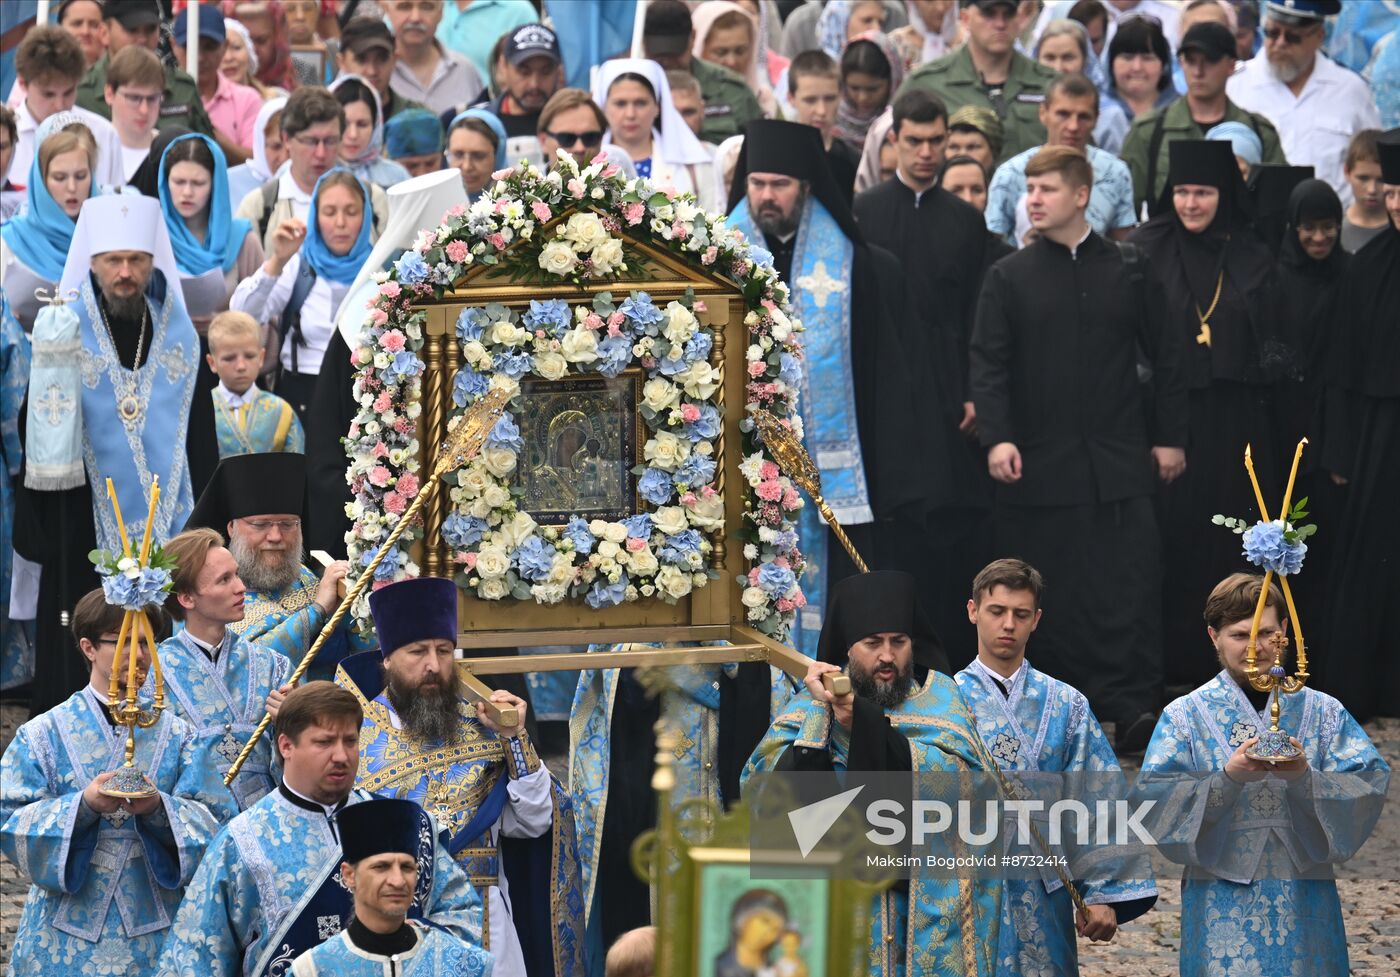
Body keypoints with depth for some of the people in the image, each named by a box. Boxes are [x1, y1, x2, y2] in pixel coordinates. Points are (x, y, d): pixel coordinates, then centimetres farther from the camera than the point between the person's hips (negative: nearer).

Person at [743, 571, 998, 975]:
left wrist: (866, 724, -20)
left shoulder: (938, 696, 2)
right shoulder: (815, 702, 5)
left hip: (928, 901, -1)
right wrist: (818, 712, -16)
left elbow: (960, 774, -16)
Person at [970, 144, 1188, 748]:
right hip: (1041, 460, 0)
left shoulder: (1129, 272, 6)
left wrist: (1170, 437, 5)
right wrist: (996, 437, -13)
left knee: (1129, 584, -7)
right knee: (1051, 594, 2)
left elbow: (1166, 356, 10)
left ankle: (1130, 703, -6)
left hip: (1119, 459, 0)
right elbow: (988, 362, 0)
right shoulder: (1009, 278, 5)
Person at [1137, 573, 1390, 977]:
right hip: (1223, 907, -1)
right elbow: (1157, 803, -8)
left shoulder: (1324, 713, 6)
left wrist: (1305, 778, -22)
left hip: (1306, 903, 1)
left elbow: (1368, 792, -4)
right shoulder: (1186, 716, 3)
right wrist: (1228, 778, -22)